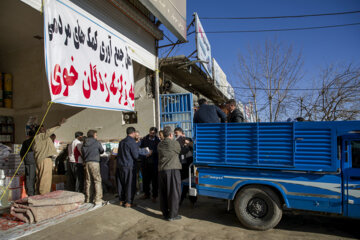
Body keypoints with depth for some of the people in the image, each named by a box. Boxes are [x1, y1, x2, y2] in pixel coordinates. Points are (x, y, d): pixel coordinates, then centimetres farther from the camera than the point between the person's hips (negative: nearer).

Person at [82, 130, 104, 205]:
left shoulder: (84, 143, 13)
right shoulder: (97, 142, -1)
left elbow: (83, 154, 17)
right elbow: (102, 151, 12)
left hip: (87, 163, 6)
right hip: (94, 162, -6)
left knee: (88, 181, 11)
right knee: (97, 180, -3)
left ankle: (88, 198, 17)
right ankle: (97, 199, -6)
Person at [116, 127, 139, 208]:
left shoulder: (121, 142, 10)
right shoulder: (132, 142, -14)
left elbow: (119, 154, 16)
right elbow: (136, 156, -13)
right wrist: (137, 149, 4)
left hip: (120, 165, 8)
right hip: (129, 166, -7)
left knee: (121, 183, 14)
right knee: (130, 184, 2)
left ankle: (122, 200, 24)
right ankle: (128, 202, 7)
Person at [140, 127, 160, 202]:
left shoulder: (157, 141, 0)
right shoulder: (144, 139, 6)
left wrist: (152, 152, -18)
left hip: (154, 162, -2)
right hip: (145, 162, 2)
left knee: (154, 179, 2)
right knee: (145, 178, 10)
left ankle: (154, 195, 13)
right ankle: (146, 194, 26)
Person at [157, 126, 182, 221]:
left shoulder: (160, 145, 11)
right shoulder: (175, 143, -5)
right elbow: (180, 151, 9)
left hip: (161, 170, 6)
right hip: (172, 169, -6)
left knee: (163, 193, 13)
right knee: (174, 192, 2)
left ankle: (165, 213, 23)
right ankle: (172, 215, 6)